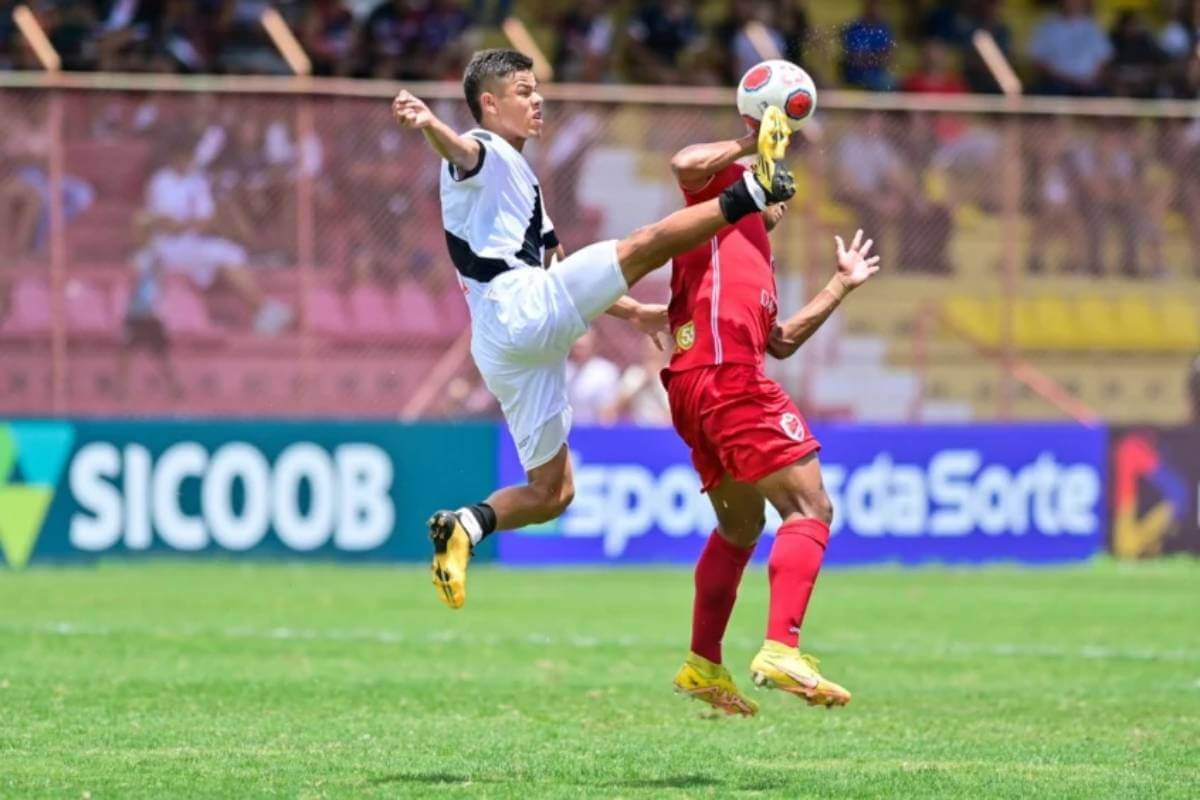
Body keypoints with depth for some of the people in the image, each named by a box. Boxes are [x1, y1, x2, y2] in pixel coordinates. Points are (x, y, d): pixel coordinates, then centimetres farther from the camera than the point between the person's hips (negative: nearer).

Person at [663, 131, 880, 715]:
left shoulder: (756, 260, 34)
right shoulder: (727, 189, 12)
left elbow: (780, 341, 31)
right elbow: (685, 163, -10)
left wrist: (841, 285, 37)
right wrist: (753, 143, -1)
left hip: (695, 386, 10)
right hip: (726, 377, -10)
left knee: (741, 526, 23)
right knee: (810, 509, -13)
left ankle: (703, 667, 26)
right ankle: (781, 651, -28)